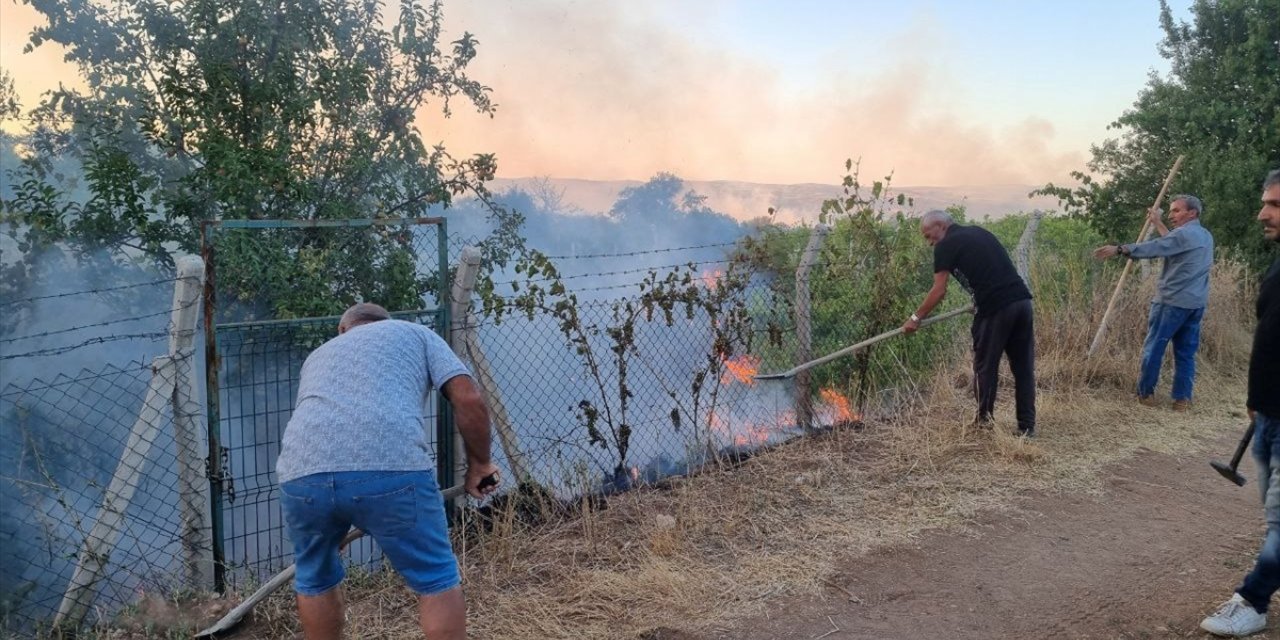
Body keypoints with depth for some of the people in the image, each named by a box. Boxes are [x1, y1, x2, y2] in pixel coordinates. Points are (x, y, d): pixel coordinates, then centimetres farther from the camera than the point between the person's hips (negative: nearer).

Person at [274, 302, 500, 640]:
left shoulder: (318, 355, 39)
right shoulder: (414, 333, 28)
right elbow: (468, 399, 13)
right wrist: (478, 464, 26)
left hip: (303, 472, 4)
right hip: (391, 467, -3)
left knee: (315, 580, 30)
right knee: (437, 581, 15)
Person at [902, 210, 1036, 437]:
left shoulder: (946, 246, 1)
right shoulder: (980, 232, 22)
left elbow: (939, 292, -3)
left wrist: (916, 318, 6)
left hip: (995, 308, -7)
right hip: (1022, 300, 7)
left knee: (986, 367, 8)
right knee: (1024, 367, 11)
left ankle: (985, 424, 16)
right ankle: (1027, 426, 15)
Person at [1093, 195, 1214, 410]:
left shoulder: (1185, 233, -12)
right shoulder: (1206, 236, 15)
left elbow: (1155, 247, -22)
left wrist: (1119, 249, -26)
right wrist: (1158, 224, 31)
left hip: (1172, 301, -8)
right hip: (1196, 304, 8)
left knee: (1154, 347, 2)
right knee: (1186, 352, 9)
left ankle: (1146, 393, 9)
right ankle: (1182, 398, 9)